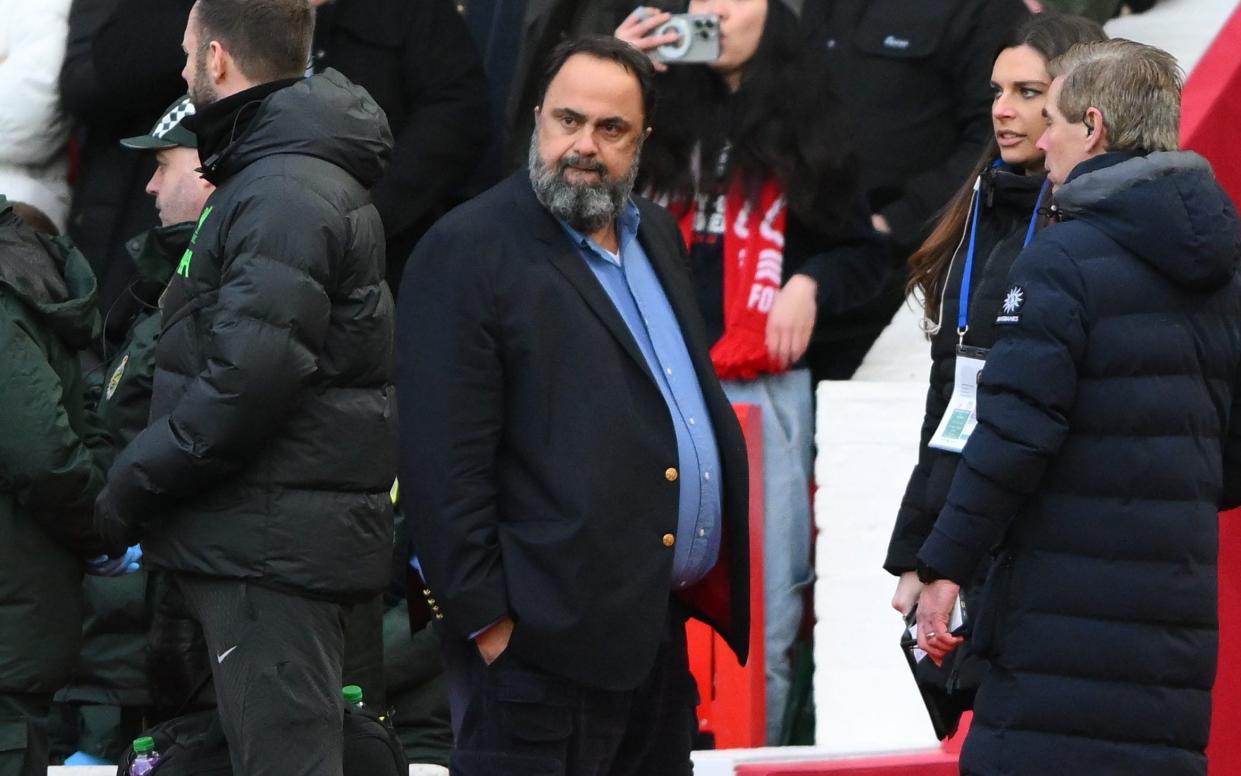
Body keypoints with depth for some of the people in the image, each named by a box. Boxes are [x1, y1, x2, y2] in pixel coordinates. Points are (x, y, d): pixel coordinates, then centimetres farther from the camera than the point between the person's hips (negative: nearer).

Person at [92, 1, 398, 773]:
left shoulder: (283, 194, -16)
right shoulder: (311, 178, 17)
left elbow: (248, 379, -23)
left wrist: (134, 481, -12)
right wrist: (147, 478, 14)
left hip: (276, 542, -11)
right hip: (288, 538, 11)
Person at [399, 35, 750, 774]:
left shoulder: (656, 235, 16)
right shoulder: (468, 253, -9)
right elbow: (444, 464, -13)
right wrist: (488, 621, -16)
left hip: (664, 630, 8)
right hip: (548, 644, -8)